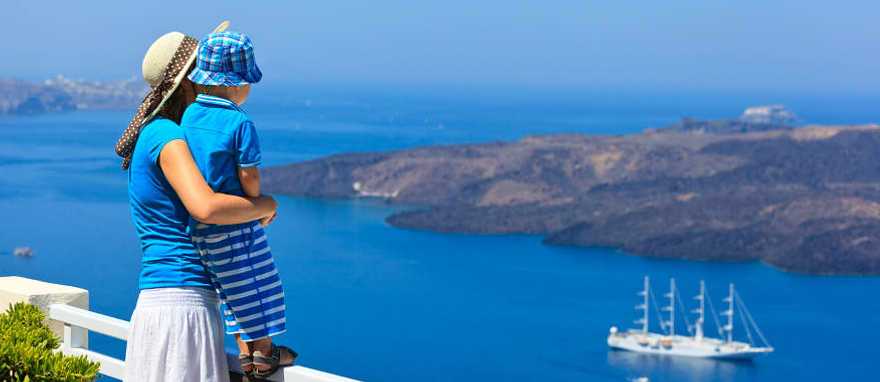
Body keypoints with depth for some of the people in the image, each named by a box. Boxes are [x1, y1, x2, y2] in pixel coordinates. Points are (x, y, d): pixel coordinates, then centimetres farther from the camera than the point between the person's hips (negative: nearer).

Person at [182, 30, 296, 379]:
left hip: (201, 225, 7)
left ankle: (245, 353, 25)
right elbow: (249, 175, -16)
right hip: (235, 221, -7)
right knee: (255, 284, 7)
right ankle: (264, 354, 16)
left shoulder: (189, 115, 3)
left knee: (234, 290, 18)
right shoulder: (240, 122, -17)